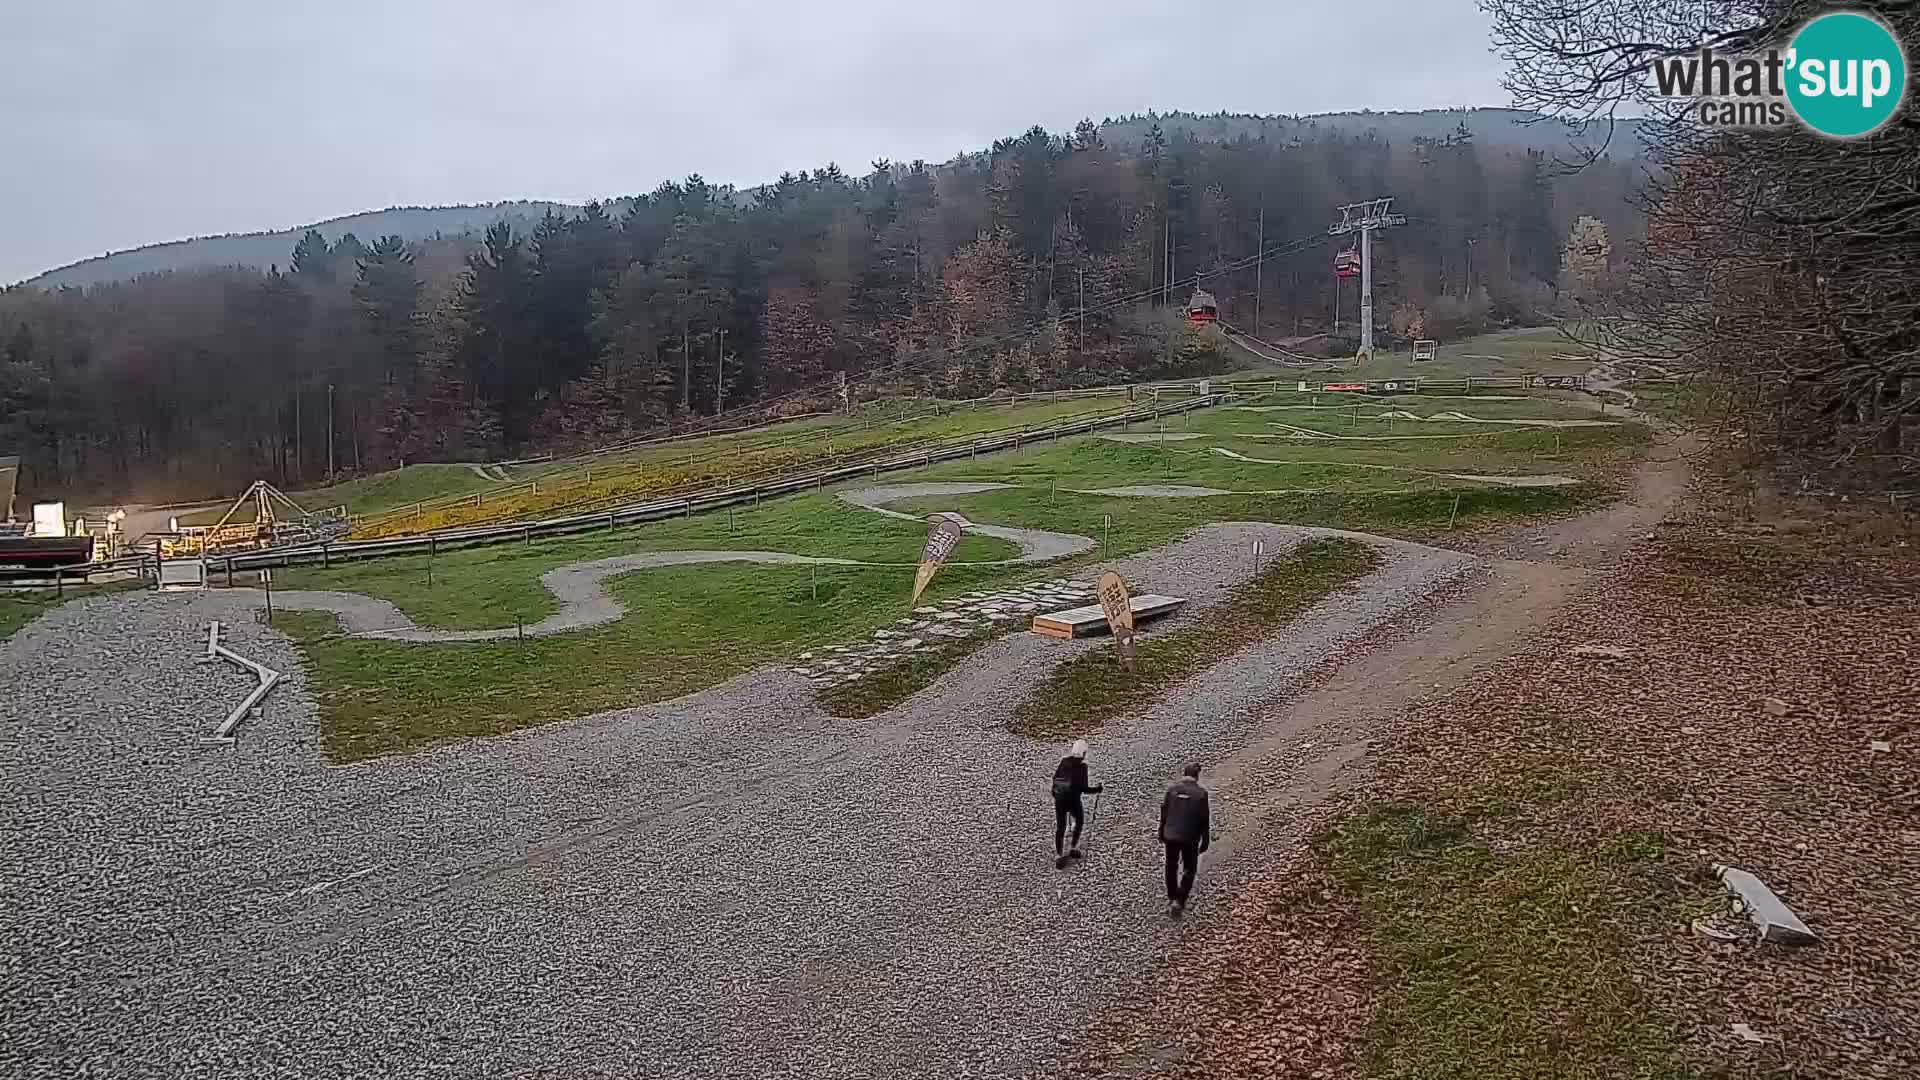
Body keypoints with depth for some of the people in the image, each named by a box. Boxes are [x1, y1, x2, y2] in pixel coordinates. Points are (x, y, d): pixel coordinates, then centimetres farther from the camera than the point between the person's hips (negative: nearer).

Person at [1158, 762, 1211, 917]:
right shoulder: (1201, 793, -11)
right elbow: (1205, 819, -7)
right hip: (1190, 838, -2)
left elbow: (1164, 813, 2)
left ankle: (1171, 898, 33)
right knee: (1189, 869, 15)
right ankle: (1179, 901, 3)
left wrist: (1162, 834, 15)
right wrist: (1205, 841, 4)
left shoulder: (1172, 789, -5)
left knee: (1171, 867, 21)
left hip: (1171, 836, 2)